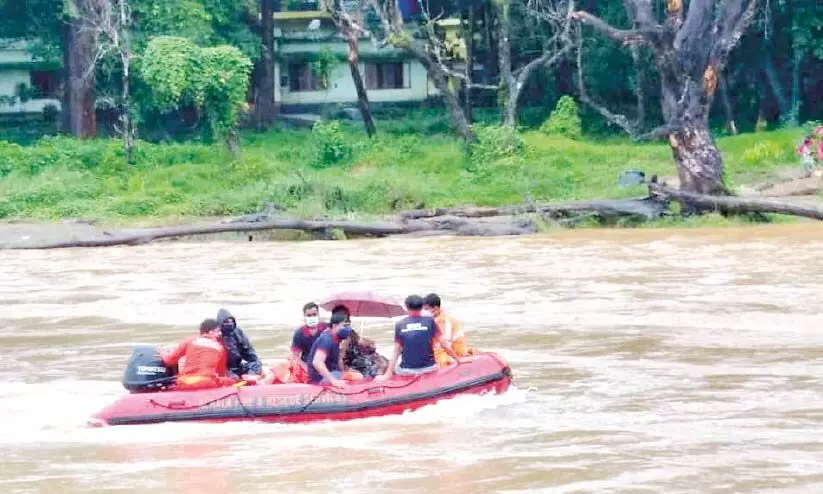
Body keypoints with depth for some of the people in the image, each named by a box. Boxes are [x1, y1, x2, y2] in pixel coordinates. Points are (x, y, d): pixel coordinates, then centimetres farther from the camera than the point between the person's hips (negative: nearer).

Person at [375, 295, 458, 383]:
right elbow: (443, 344, -3)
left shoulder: (400, 325, -2)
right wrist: (457, 359, 9)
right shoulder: (430, 321, -4)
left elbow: (396, 352, -2)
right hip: (428, 369, 0)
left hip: (406, 371, 0)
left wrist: (387, 375, 0)